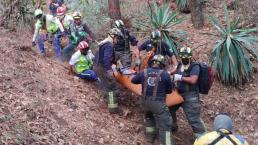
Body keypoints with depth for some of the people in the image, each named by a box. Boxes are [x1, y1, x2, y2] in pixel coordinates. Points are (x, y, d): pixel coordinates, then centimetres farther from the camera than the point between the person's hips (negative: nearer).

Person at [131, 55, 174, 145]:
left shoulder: (144, 72, 3)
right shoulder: (165, 74, -6)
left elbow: (133, 80, 20)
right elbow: (169, 90, 1)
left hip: (145, 102, 5)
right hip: (158, 103, -5)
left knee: (148, 117, 33)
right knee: (165, 125, -1)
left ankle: (150, 137, 44)